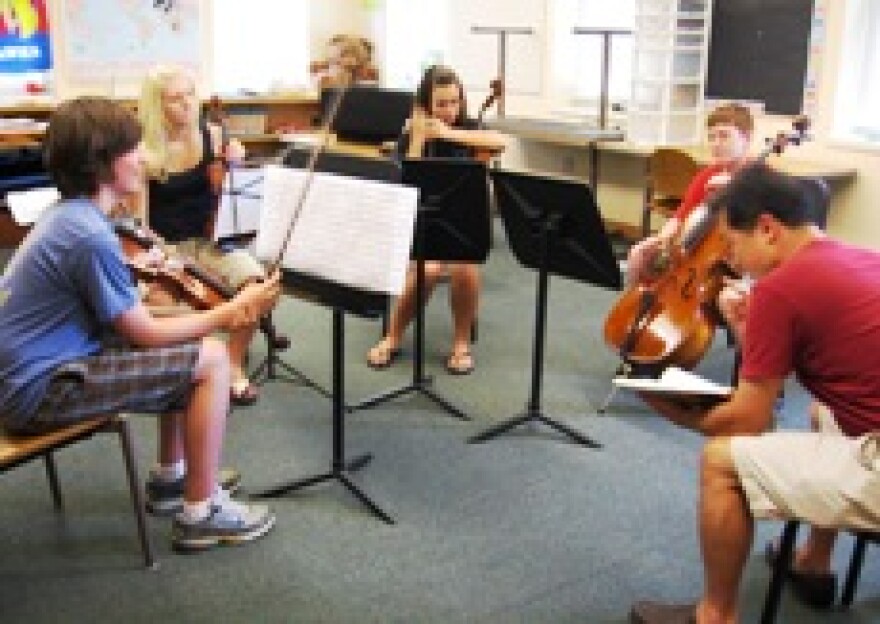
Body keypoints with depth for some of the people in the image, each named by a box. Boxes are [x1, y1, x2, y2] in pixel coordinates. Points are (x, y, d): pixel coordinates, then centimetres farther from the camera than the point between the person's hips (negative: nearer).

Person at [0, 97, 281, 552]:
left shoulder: (66, 215, 5)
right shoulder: (89, 234, -24)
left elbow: (120, 311, 10)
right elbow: (144, 334, -18)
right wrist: (232, 312, -10)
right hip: (39, 393, -10)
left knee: (184, 348, 17)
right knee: (210, 360, -13)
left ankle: (170, 478, 26)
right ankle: (201, 512, -1)